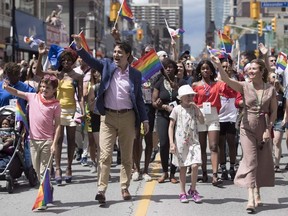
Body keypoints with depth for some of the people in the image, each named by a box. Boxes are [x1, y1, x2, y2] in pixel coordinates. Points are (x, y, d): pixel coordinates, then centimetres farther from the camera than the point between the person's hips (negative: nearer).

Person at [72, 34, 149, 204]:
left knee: (127, 156, 9)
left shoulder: (135, 74, 3)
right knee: (105, 155, -6)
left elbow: (139, 98, 7)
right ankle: (101, 190, -5)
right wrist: (79, 46, -27)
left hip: (128, 117, 1)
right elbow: (90, 60, -10)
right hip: (108, 116, -1)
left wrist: (145, 119, 4)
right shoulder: (107, 65, 4)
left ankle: (125, 189, 20)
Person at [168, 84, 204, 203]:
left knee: (195, 165, -11)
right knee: (182, 167, 5)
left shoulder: (194, 109, 9)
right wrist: (171, 143, -8)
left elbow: (202, 121, -4)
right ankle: (182, 192, 16)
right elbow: (171, 127, -1)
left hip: (193, 141, 2)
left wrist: (196, 108, -7)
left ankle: (193, 190, 9)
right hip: (180, 142, -2)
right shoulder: (177, 109, 0)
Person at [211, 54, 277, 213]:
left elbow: (274, 112, 2)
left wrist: (268, 129, -7)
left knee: (262, 162, 10)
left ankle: (257, 194, 27)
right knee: (250, 162, -8)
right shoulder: (245, 87, -4)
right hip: (248, 128, -2)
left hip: (264, 129, 2)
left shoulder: (270, 89, -2)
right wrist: (219, 66, -34)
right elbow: (227, 80, -19)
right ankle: (251, 198, -12)